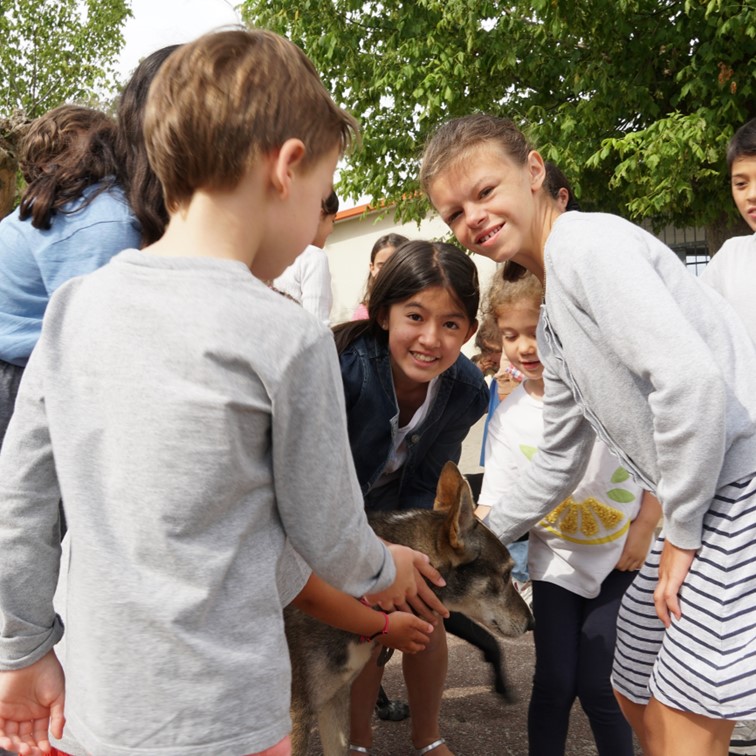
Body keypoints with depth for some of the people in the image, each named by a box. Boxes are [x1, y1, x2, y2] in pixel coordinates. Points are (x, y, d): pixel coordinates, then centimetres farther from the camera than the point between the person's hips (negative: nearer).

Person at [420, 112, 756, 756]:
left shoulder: (586, 241, -13)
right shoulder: (551, 320, 17)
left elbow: (692, 378, -26)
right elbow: (560, 459, 25)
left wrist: (681, 531, -16)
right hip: (702, 501, 10)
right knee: (639, 697, 20)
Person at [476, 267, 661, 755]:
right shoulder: (509, 418, -5)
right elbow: (496, 503, -9)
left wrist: (644, 529, -9)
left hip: (625, 556, -2)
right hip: (558, 561, 3)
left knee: (598, 685, -2)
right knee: (554, 682, 2)